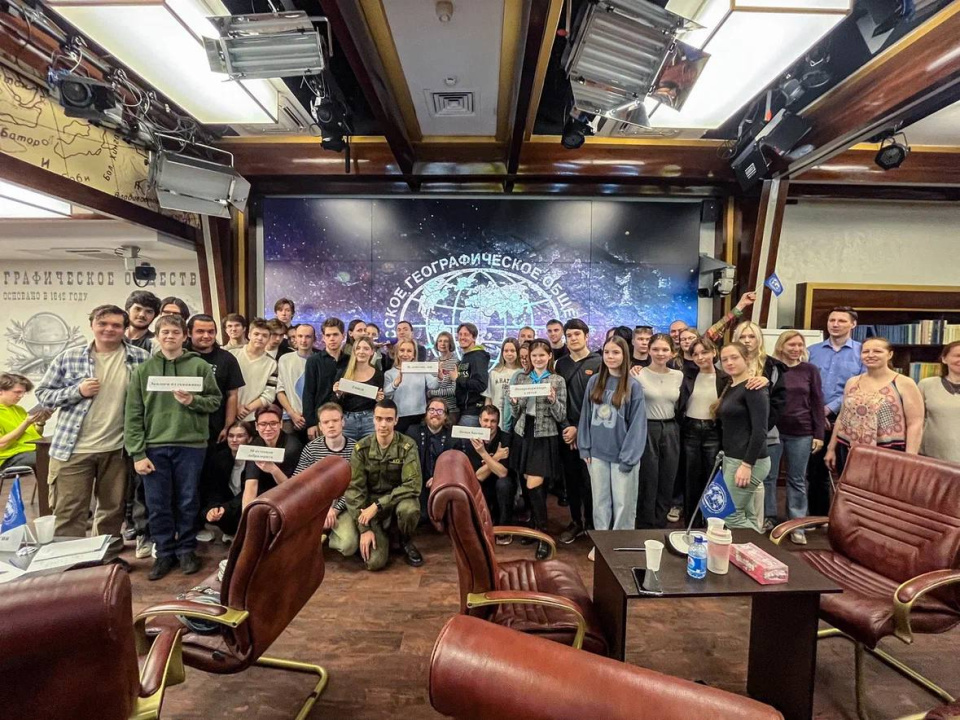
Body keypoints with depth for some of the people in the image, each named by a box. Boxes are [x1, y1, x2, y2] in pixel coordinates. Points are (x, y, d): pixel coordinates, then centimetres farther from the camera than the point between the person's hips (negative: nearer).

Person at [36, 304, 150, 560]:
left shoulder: (140, 358, -2)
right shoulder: (69, 357, 0)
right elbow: (43, 395, 5)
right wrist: (77, 391, -15)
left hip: (117, 448, 1)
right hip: (73, 448, 0)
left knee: (113, 508, 15)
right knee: (69, 512, 4)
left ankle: (109, 557, 31)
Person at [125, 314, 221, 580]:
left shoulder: (200, 366, 2)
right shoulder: (143, 370, 4)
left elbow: (215, 400, 4)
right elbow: (133, 414, 1)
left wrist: (192, 401, -17)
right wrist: (137, 453, -5)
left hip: (191, 444, -1)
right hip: (154, 446, 1)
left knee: (188, 502, 8)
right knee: (158, 505, 8)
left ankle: (187, 550, 24)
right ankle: (165, 552, 24)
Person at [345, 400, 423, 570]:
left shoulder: (407, 446, -14)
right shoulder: (362, 448, -9)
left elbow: (413, 485, -21)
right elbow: (354, 489, -9)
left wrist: (378, 505, -27)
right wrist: (364, 529, -15)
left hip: (398, 499, 0)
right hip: (371, 502, 1)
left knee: (409, 509, -36)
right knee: (374, 562, -18)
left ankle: (406, 542, -1)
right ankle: (382, 536, 19)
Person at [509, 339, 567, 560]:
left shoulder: (558, 381, -3)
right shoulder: (520, 378, 8)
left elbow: (561, 417, -4)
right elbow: (516, 414, 11)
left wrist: (553, 399, -21)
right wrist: (514, 402, -11)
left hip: (544, 437, -4)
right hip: (523, 435, 4)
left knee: (533, 487, -8)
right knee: (528, 485, 10)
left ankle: (543, 535, 7)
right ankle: (534, 527, 29)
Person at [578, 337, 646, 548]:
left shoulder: (633, 385, -7)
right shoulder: (594, 382, 3)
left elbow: (637, 423, -9)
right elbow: (586, 416, 6)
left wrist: (629, 456, -12)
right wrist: (585, 447, 3)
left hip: (622, 455, -3)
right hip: (597, 453, 3)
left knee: (622, 503, 7)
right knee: (600, 500, 14)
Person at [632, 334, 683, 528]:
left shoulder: (679, 376, 5)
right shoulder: (639, 374, -9)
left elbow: (679, 405, 17)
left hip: (671, 431, 5)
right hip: (647, 431, -4)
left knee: (667, 484, 12)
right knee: (648, 483, 3)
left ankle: (660, 527, 30)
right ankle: (645, 528, 21)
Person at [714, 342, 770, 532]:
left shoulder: (754, 388, -13)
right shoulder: (730, 388, 13)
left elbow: (760, 430, -20)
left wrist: (747, 465, -23)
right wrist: (723, 456, 13)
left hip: (748, 461, -9)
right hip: (731, 459, 9)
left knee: (730, 516, -4)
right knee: (749, 517, 14)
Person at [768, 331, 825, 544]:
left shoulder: (810, 370, 3)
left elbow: (817, 403, 5)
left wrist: (819, 434, 1)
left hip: (801, 433, 1)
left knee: (797, 480, 10)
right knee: (768, 477, 7)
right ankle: (768, 518, 22)